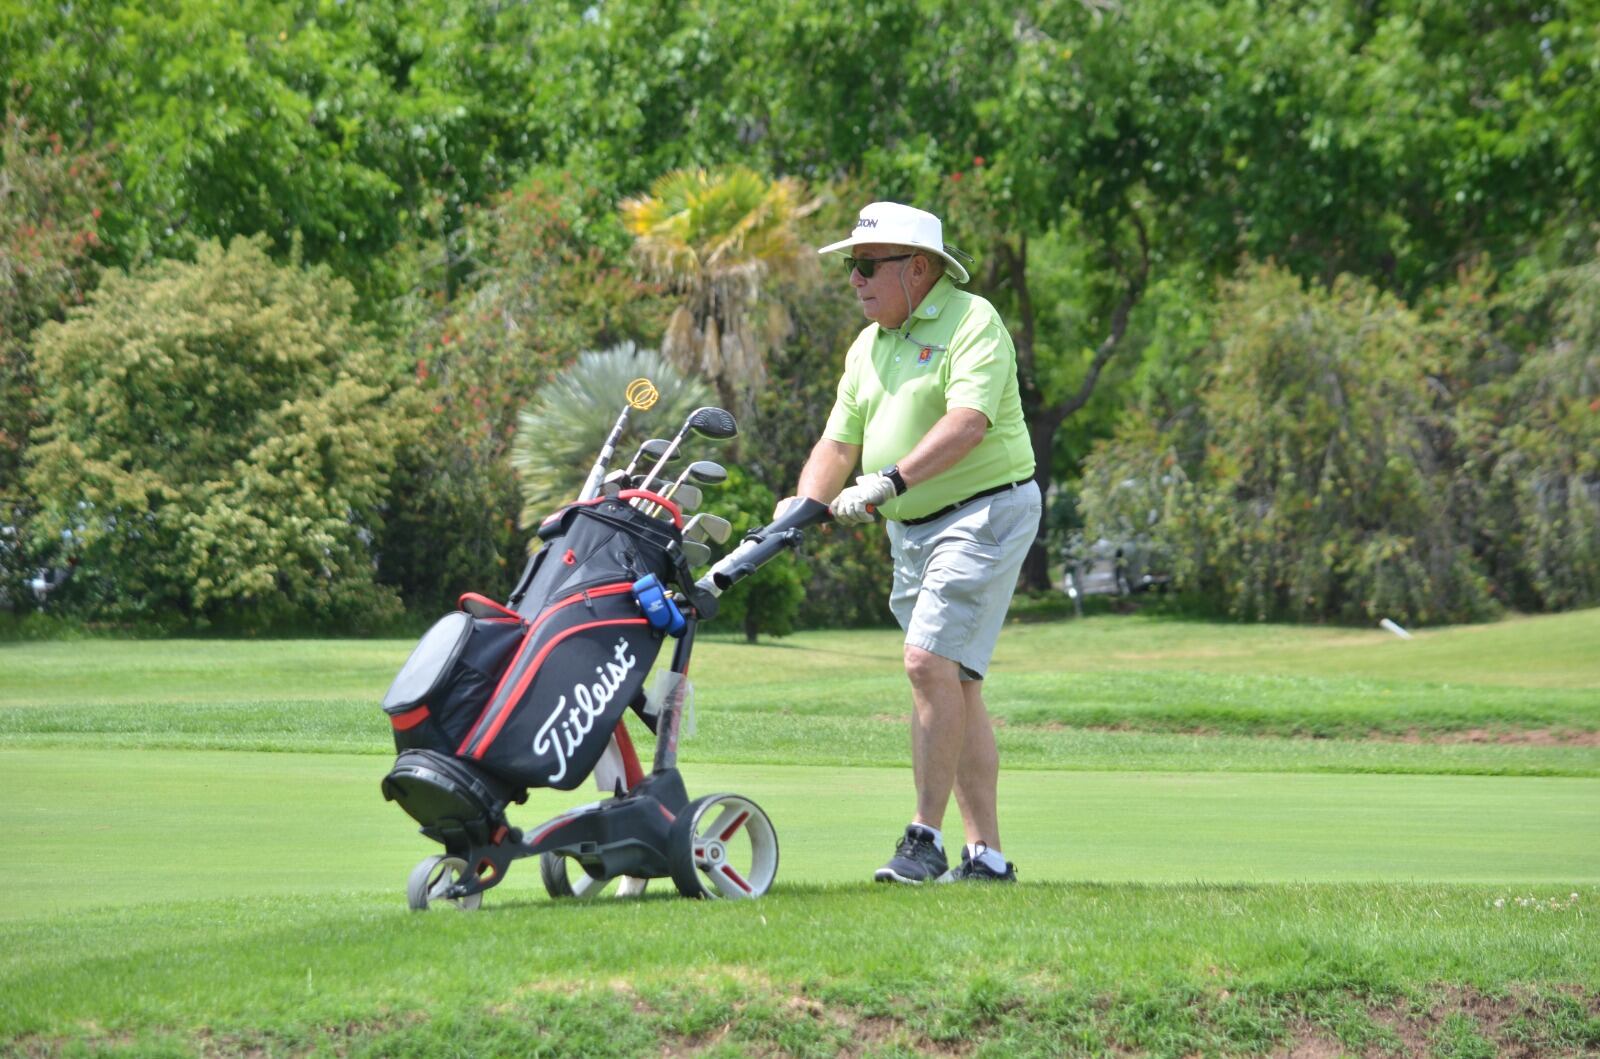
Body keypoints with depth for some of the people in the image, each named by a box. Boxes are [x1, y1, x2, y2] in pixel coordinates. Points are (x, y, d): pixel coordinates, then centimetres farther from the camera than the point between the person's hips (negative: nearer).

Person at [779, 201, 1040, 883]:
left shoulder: (972, 322, -10)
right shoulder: (866, 348, 15)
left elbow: (967, 423, -24)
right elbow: (838, 442, 12)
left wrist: (892, 479, -33)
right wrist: (804, 507, -7)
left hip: (984, 512, -8)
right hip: (909, 528, 8)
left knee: (931, 662, -18)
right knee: (954, 683, 7)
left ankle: (925, 837, -13)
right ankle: (986, 853, 10)